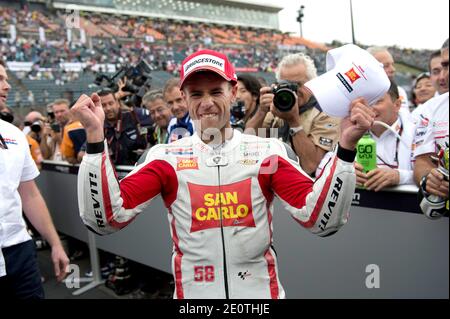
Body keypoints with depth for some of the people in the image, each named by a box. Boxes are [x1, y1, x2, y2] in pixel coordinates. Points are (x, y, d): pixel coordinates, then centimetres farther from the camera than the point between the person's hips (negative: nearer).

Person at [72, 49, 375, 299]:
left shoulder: (269, 152, -5)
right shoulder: (165, 157, -5)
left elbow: (320, 218, -13)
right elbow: (106, 218, -14)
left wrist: (346, 147, -24)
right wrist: (96, 135, -21)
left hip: (262, 292, 1)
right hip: (192, 292, 0)